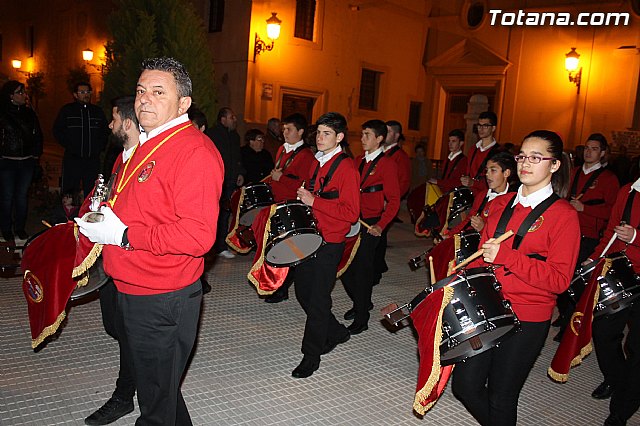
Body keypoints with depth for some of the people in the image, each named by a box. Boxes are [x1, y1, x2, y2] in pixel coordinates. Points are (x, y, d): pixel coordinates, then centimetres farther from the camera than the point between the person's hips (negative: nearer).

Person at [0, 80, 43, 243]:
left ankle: (20, 228, 22)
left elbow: (38, 135, 14)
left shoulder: (29, 113, 8)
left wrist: (36, 153, 8)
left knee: (22, 195, 11)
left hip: (27, 162, 4)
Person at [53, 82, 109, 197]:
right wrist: (69, 146, -6)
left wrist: (99, 147, 4)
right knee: (69, 192, -4)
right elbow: (57, 130, 6)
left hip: (93, 159, 2)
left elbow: (105, 131, 18)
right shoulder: (67, 110, 8)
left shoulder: (98, 111, 15)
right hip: (73, 158, -2)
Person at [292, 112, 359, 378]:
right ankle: (335, 333, 37)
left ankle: (311, 356, 15)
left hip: (330, 244, -9)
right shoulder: (318, 163, 12)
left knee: (318, 300, 0)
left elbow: (351, 212, -20)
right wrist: (303, 199, 8)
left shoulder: (346, 168, -13)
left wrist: (314, 201, -22)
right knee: (303, 291, 17)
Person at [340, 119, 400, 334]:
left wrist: (381, 225, -23)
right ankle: (361, 302, 32)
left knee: (361, 268, -3)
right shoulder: (358, 161, 13)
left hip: (370, 224, -6)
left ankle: (361, 319, 12)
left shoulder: (386, 164, -7)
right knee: (344, 266, 8)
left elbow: (394, 200, -11)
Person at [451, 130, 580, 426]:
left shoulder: (563, 215, -10)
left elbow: (559, 280, -16)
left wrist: (505, 256, -23)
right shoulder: (501, 204, 8)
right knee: (464, 385, 9)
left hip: (527, 320, -5)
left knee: (501, 397, 9)